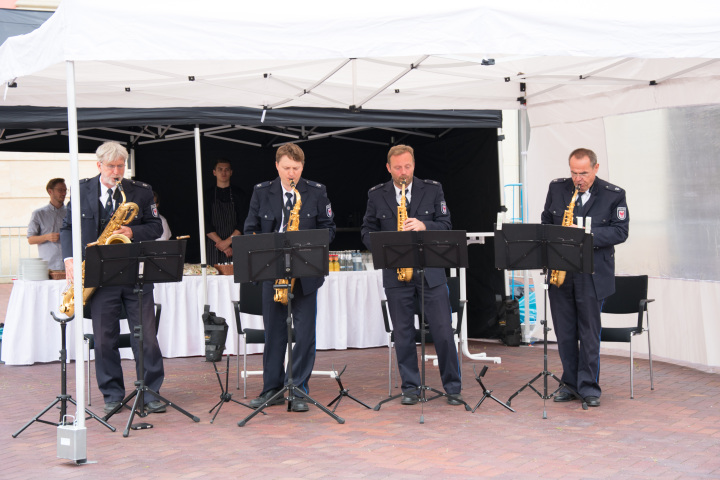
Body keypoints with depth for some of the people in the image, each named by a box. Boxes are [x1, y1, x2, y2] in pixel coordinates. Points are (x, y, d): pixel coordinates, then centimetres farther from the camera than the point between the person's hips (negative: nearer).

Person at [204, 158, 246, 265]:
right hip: (215, 246, 0)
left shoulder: (238, 195, 7)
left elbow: (243, 223, 1)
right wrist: (222, 245, -9)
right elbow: (206, 226, 2)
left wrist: (228, 241, -11)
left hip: (234, 245, 0)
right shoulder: (208, 195, 8)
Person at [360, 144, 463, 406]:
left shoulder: (433, 189, 5)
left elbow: (446, 225, 2)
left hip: (431, 271, -1)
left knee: (443, 332, -1)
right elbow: (367, 231, 8)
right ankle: (410, 388, 16)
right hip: (396, 273, 1)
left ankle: (452, 387, 10)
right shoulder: (376, 195, 6)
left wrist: (424, 226, -17)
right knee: (403, 334, 5)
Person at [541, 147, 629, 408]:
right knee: (564, 332, 9)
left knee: (589, 332, 1)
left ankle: (588, 387, 11)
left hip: (592, 275, -3)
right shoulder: (557, 188, 7)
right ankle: (570, 384, 20)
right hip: (559, 271, 4)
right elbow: (546, 221, 16)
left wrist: (589, 235, -19)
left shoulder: (614, 195, -3)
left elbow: (620, 231, -6)